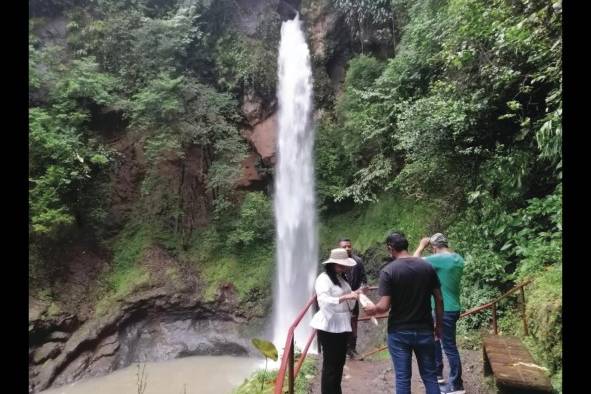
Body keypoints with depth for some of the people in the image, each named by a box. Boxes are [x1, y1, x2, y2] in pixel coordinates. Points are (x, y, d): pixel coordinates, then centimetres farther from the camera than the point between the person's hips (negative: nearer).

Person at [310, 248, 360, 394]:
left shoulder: (340, 278, 13)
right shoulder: (323, 279, -15)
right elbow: (324, 301, -30)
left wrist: (355, 295, 0)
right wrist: (345, 297, -37)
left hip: (342, 326, 9)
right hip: (329, 328, -9)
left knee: (339, 362, 19)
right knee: (330, 364, 0)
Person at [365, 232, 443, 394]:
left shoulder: (388, 271, -14)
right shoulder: (427, 267, -2)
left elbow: (384, 306, -17)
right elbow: (439, 299, 3)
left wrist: (372, 309, 3)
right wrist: (438, 325, 14)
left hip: (399, 332, -3)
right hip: (424, 330, 3)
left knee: (403, 378, 9)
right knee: (430, 376, 15)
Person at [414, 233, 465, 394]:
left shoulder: (438, 259, -22)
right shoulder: (458, 259, 4)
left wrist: (421, 246, -1)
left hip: (444, 310, -9)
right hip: (452, 307, 9)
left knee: (449, 347, 2)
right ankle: (437, 373, 34)